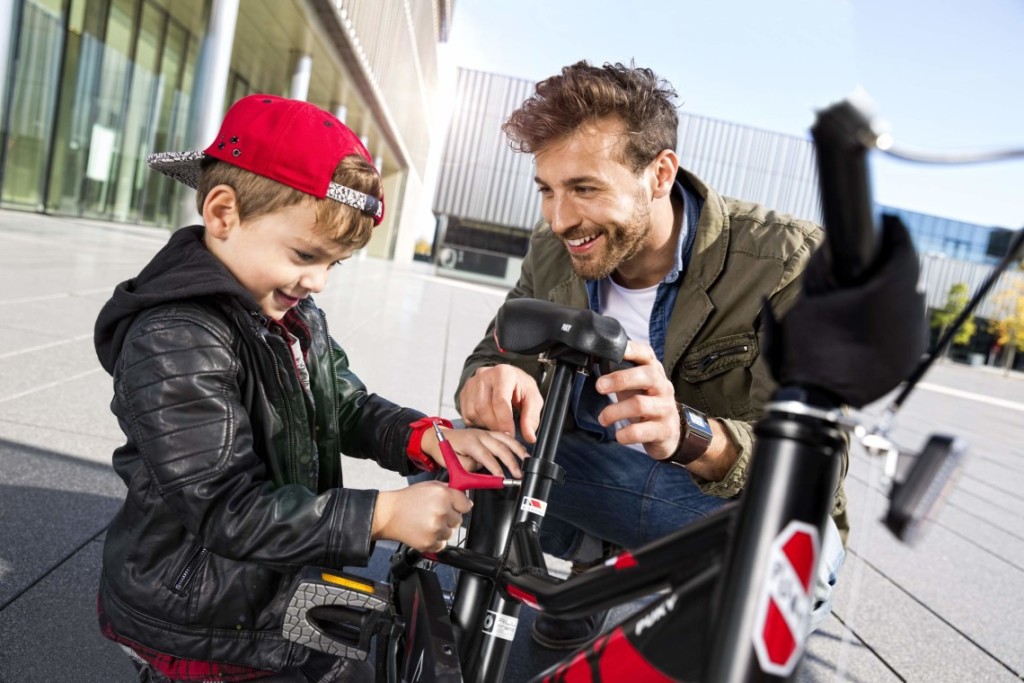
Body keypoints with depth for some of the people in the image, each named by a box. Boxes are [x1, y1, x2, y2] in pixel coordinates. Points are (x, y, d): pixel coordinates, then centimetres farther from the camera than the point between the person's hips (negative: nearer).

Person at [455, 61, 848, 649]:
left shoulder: (789, 264, -23)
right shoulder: (554, 253, -8)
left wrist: (687, 434, -50)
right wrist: (494, 380, -32)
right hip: (600, 483, 5)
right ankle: (598, 563, 10)